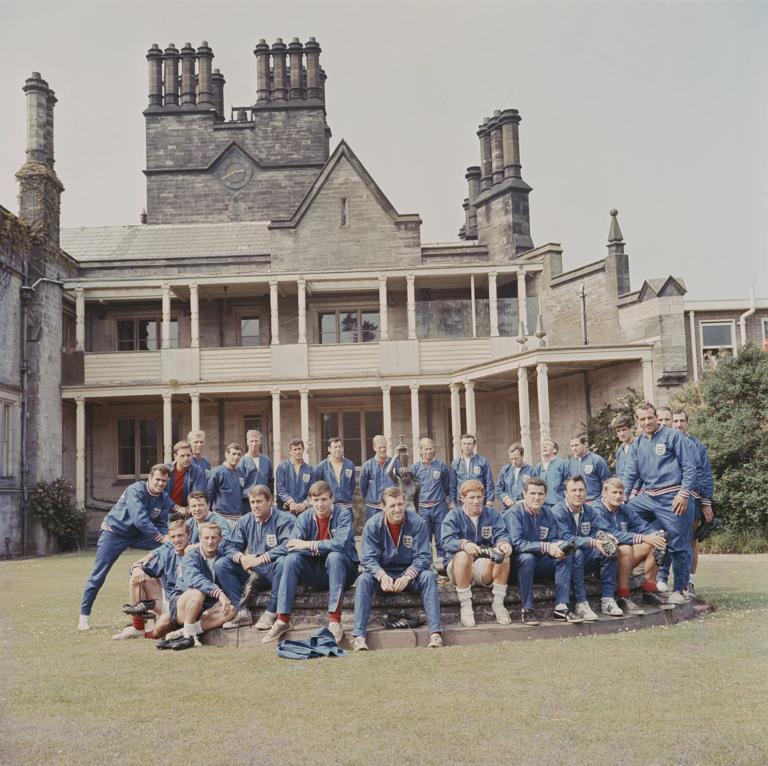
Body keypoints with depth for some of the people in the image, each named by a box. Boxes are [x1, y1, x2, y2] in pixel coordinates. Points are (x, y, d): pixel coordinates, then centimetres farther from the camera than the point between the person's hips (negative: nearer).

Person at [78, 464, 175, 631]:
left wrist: (167, 538, -29)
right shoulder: (136, 491, -28)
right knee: (98, 575, -7)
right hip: (114, 531, -6)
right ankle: (84, 616, 4)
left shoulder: (164, 498, -8)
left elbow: (162, 524, -7)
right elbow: (140, 519, -39)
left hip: (137, 534, 6)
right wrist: (162, 538, -43)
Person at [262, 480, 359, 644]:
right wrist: (319, 548, -28)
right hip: (314, 572, 3)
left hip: (341, 571, -3)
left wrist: (309, 545, -23)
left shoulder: (343, 514, -11)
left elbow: (341, 543, -27)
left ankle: (334, 620, -35)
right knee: (291, 559, -22)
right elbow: (291, 547, -13)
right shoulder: (304, 518, -1)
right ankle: (283, 620, -25)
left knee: (335, 556, -34)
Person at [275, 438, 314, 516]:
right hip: (286, 509, -2)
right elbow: (280, 488, -5)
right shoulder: (282, 467, 2)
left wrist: (305, 503, -12)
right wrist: (290, 502, -16)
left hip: (303, 509, 2)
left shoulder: (309, 469, 8)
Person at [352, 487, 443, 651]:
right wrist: (382, 576, -33)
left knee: (428, 576, -29)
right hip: (382, 572, 0)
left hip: (409, 572, 0)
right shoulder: (372, 525, -9)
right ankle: (359, 635, -35)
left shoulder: (417, 523, -11)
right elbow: (368, 558, -13)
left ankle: (435, 633, -34)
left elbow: (423, 557, -13)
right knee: (363, 580, -29)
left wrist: (407, 576, -30)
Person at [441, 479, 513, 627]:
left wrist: (504, 543, -34)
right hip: (457, 565, -2)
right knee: (464, 555, -35)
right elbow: (447, 541, -19)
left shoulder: (492, 514, 8)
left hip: (486, 566, 2)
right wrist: (464, 544, -41)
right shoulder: (454, 515, -2)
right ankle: (465, 606, -24)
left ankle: (498, 603, -15)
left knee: (502, 553, -26)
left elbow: (501, 535, -9)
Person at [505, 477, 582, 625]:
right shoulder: (514, 513, -13)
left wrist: (559, 547, -22)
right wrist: (546, 547, -33)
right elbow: (517, 543, -24)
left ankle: (561, 607, -20)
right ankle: (526, 610, -29)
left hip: (540, 565, 6)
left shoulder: (547, 514, 7)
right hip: (517, 564, -6)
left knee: (566, 557, -15)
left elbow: (553, 539, 4)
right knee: (527, 557, -36)